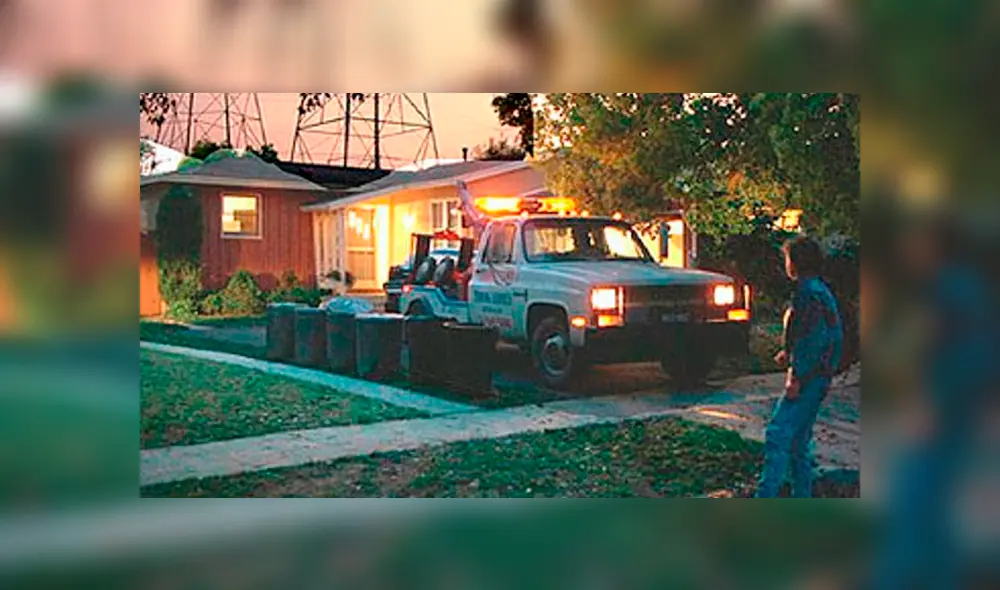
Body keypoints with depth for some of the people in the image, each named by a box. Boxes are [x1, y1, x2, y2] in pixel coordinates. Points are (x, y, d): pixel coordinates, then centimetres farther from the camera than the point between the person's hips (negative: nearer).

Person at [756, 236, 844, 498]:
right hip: (816, 377, 10)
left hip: (808, 378, -10)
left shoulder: (808, 291, -14)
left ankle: (765, 498, -18)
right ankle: (802, 498, 19)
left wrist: (797, 378, -20)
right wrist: (790, 352, 21)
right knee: (799, 441, 14)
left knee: (778, 434, -14)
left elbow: (812, 337, -21)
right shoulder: (820, 289, 18)